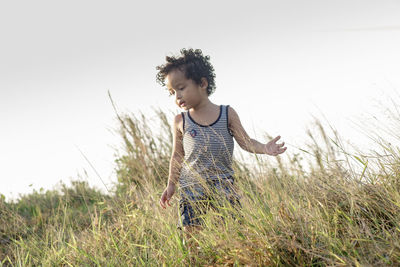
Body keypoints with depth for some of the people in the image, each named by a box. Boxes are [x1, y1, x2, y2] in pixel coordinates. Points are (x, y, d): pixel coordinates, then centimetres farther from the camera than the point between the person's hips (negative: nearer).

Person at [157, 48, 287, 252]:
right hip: (191, 187, 0)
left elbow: (245, 141, 3)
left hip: (222, 183, 0)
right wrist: (171, 185, 7)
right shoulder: (180, 122, 6)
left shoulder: (227, 114, 3)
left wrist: (264, 148, -15)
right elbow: (177, 156, 12)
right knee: (191, 233, -9)